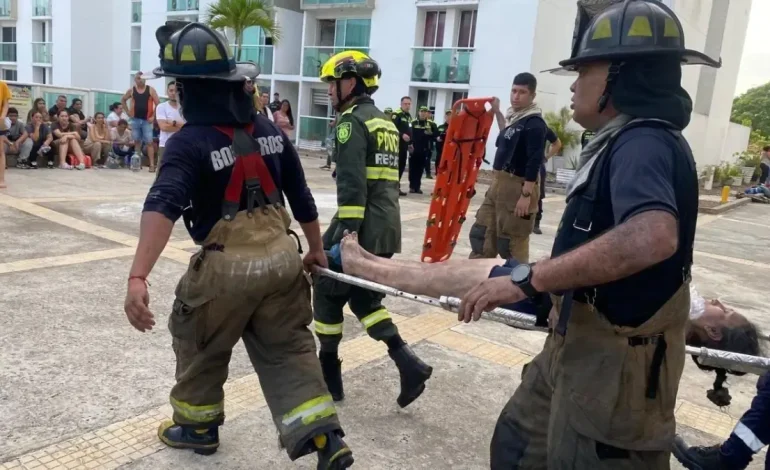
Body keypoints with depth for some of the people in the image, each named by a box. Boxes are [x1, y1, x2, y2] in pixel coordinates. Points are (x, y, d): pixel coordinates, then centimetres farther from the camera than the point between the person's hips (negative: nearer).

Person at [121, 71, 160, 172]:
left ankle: (152, 164, -8)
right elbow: (122, 100, 18)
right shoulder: (131, 90, 5)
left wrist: (153, 116, -9)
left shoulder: (150, 90, -2)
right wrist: (128, 112, 8)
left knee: (149, 142, -6)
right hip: (135, 119, 3)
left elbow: (158, 103, -4)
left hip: (147, 120, -3)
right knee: (137, 141, 10)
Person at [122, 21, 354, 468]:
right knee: (288, 351, 14)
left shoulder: (191, 142, -14)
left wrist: (138, 277, -39)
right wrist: (316, 248, 22)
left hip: (227, 266, -5)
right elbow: (301, 197, 10)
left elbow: (163, 207, -30)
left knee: (200, 346, 21)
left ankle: (198, 427, 40)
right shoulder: (269, 130, 4)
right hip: (281, 256, 5)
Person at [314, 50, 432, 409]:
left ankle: (328, 374, 19)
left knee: (327, 294, 9)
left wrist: (346, 232, -24)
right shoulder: (385, 123, 19)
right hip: (386, 229, 9)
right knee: (364, 297, 18)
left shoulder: (353, 121, -9)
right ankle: (407, 363, 6)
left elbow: (352, 184, -20)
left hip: (361, 227, -8)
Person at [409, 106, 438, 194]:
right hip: (414, 149, -2)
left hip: (424, 150, 2)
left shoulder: (431, 124, 5)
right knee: (413, 168, 2)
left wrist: (430, 133, -20)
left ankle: (417, 187, 13)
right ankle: (412, 186, 8)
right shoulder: (413, 123, -1)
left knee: (420, 169, 7)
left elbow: (436, 134, -1)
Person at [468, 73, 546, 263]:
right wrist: (497, 112, 27)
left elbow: (534, 162, -19)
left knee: (512, 242, -5)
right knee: (481, 233, 13)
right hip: (499, 182, 10)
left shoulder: (535, 123, -13)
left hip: (518, 186, -9)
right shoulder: (514, 117, 13)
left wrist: (526, 195, -24)